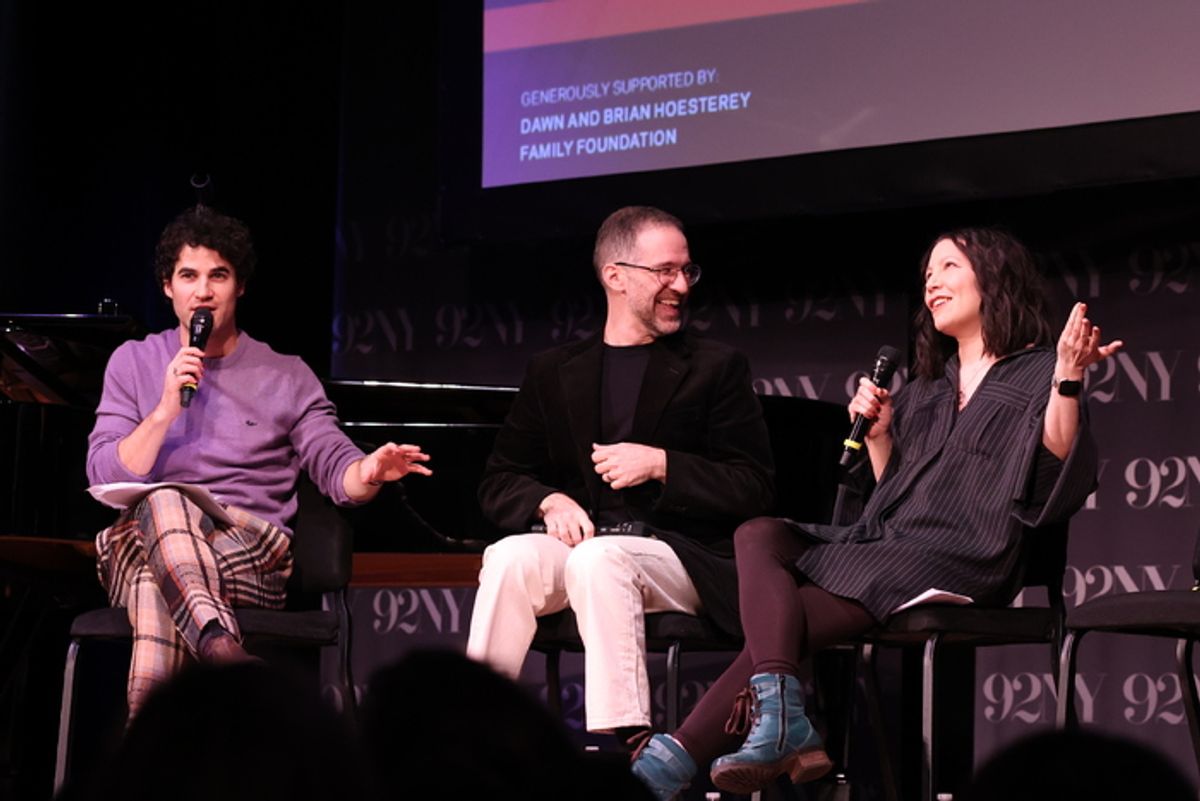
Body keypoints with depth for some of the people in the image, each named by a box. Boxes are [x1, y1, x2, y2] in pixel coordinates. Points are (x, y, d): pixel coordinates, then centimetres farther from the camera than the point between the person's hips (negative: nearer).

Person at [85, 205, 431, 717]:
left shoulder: (285, 376, 16)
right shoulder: (133, 363, 17)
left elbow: (334, 468, 6)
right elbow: (105, 478, 7)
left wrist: (369, 472, -19)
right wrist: (165, 410, -8)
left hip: (253, 557, 0)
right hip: (138, 548, 0)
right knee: (162, 501, -39)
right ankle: (220, 645, -63)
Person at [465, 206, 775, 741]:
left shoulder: (715, 368, 11)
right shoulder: (553, 372, 18)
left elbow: (754, 489, 3)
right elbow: (498, 483, 15)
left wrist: (661, 465, -10)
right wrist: (548, 502, -8)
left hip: (678, 551, -3)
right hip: (576, 536, 3)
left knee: (598, 560, -35)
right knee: (509, 558, -30)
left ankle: (623, 744, -42)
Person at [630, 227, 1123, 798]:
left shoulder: (1037, 374, 6)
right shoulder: (922, 391, 28)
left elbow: (1054, 484, -11)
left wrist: (1069, 381, -22)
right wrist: (878, 433, 9)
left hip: (954, 561, -7)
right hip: (880, 540, 7)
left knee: (778, 621, -23)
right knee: (757, 535, -19)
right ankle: (781, 722, -38)